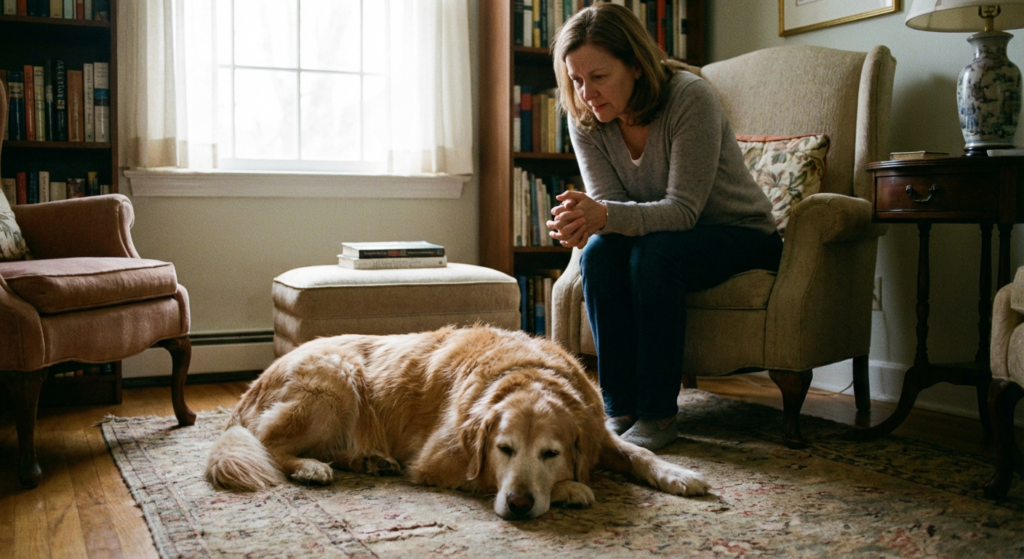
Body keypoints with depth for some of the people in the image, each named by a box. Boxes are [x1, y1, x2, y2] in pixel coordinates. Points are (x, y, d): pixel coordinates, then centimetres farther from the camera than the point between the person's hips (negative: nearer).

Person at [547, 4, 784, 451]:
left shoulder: (691, 98, -26)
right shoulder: (585, 118, -10)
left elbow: (683, 209, -30)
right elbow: (607, 203, -13)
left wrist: (605, 216, -47)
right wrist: (582, 219, -38)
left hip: (742, 235, -4)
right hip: (659, 232, 5)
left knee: (654, 252, -34)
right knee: (599, 252, -26)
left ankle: (658, 415, -22)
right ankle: (620, 409, -18)